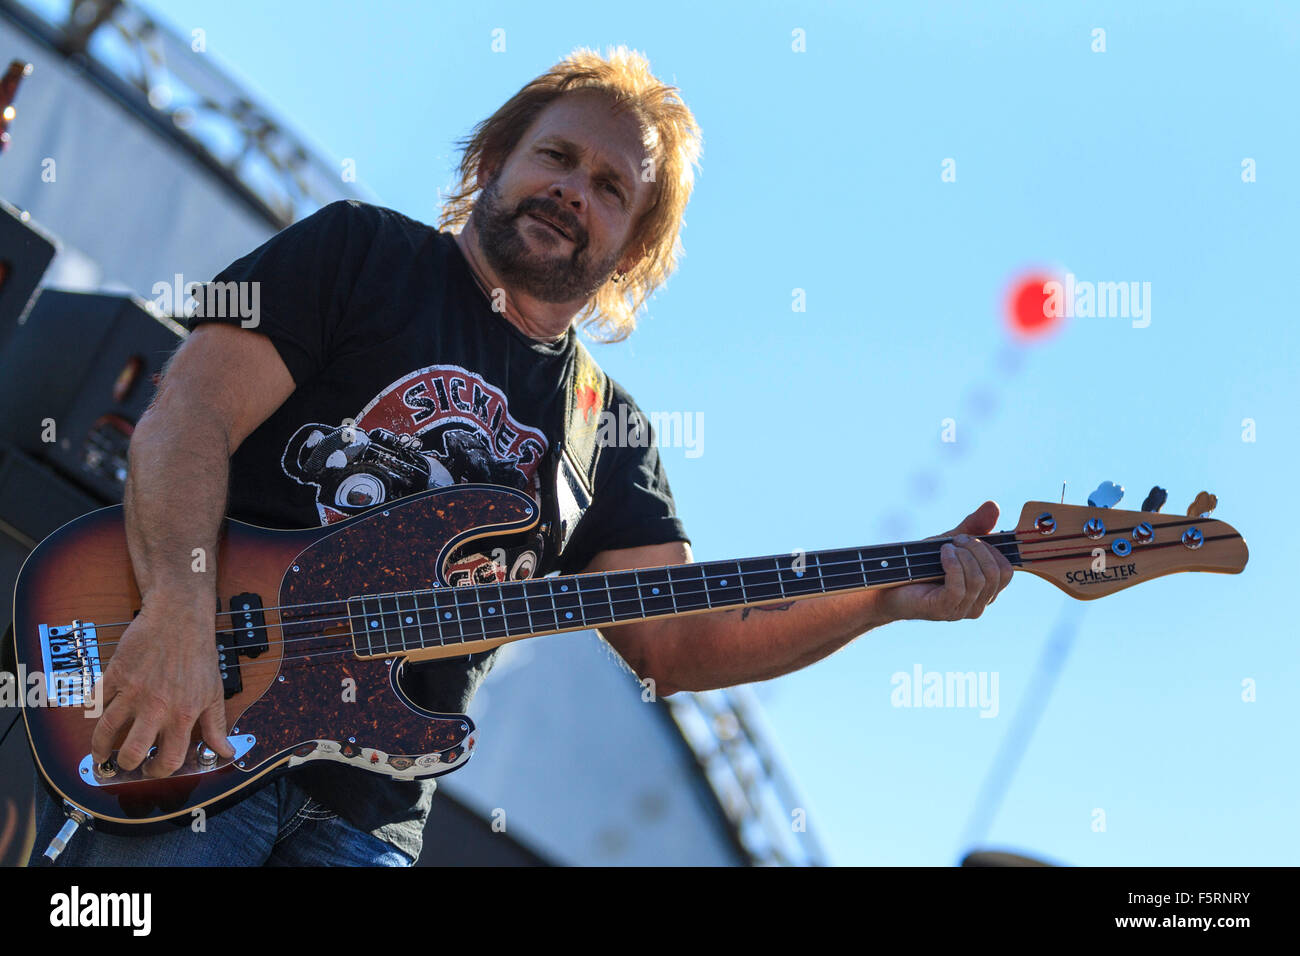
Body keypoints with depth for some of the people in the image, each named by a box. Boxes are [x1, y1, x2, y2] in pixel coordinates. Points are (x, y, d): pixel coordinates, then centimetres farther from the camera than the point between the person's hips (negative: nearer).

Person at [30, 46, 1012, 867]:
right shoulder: (361, 252, 6)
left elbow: (674, 642, 8)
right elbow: (190, 416, -6)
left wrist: (884, 599, -7)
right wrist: (180, 611, -24)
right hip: (186, 723, -4)